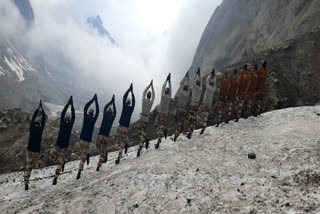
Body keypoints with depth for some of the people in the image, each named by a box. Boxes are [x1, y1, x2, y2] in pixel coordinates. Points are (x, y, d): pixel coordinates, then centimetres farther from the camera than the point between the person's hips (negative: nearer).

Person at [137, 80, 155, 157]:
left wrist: (149, 85, 11)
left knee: (140, 132, 16)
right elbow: (154, 95, 8)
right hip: (146, 119, 0)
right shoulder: (151, 102, -10)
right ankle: (139, 150, -2)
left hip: (142, 118, 0)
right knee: (143, 134, 1)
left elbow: (144, 92, 4)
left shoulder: (144, 100, -11)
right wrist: (152, 86, 15)